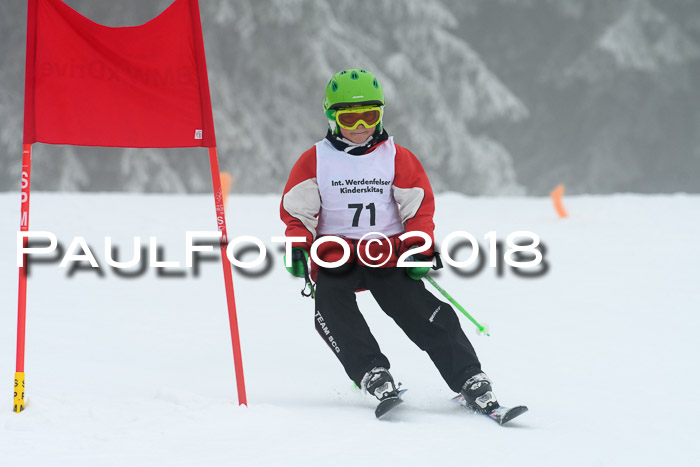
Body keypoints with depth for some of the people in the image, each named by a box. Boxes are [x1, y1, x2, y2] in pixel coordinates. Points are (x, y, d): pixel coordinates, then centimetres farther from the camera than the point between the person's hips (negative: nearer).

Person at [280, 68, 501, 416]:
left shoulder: (397, 158, 8)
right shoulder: (314, 161, 7)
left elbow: (419, 206, 8)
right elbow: (297, 210, 6)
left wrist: (420, 250, -6)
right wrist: (297, 248, -12)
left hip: (388, 255, 0)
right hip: (335, 255, 0)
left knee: (417, 308, -19)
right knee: (332, 309, -30)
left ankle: (469, 380, -21)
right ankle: (372, 374, -38)